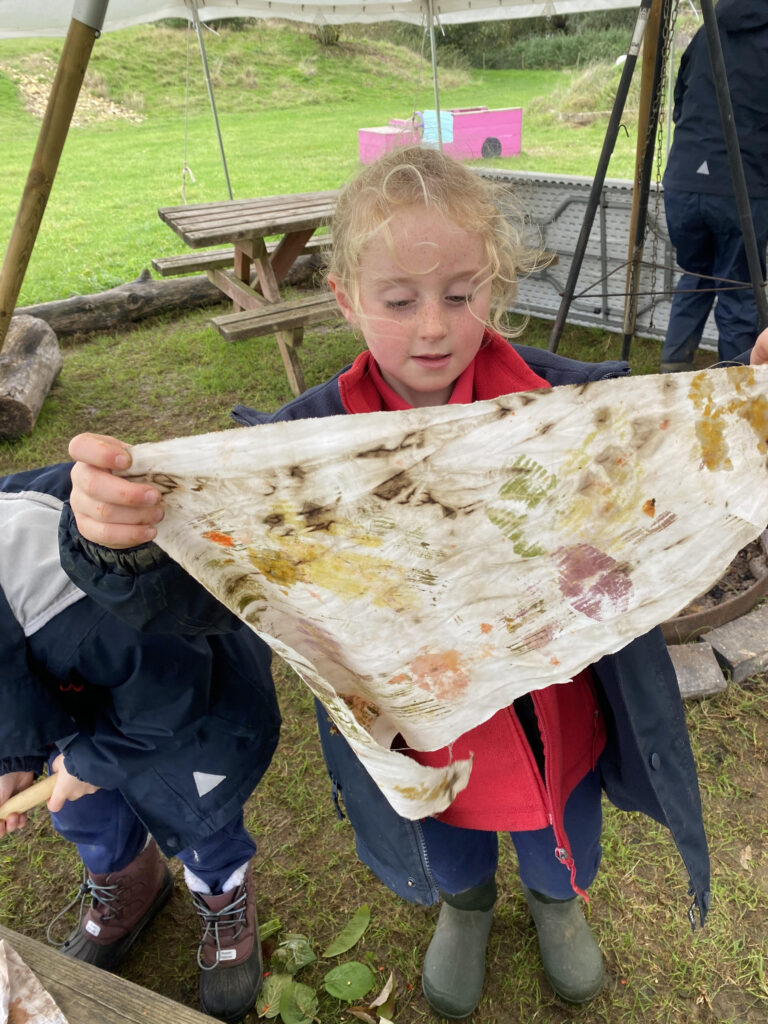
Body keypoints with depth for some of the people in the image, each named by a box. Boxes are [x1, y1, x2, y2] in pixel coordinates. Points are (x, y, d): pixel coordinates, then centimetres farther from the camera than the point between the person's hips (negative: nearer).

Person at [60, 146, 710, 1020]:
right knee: (448, 851, 34)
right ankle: (465, 904, 74)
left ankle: (555, 897, 74)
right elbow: (182, 590, -23)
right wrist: (119, 538, -47)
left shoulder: (560, 396, -23)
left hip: (556, 708, 1)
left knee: (563, 841, 34)